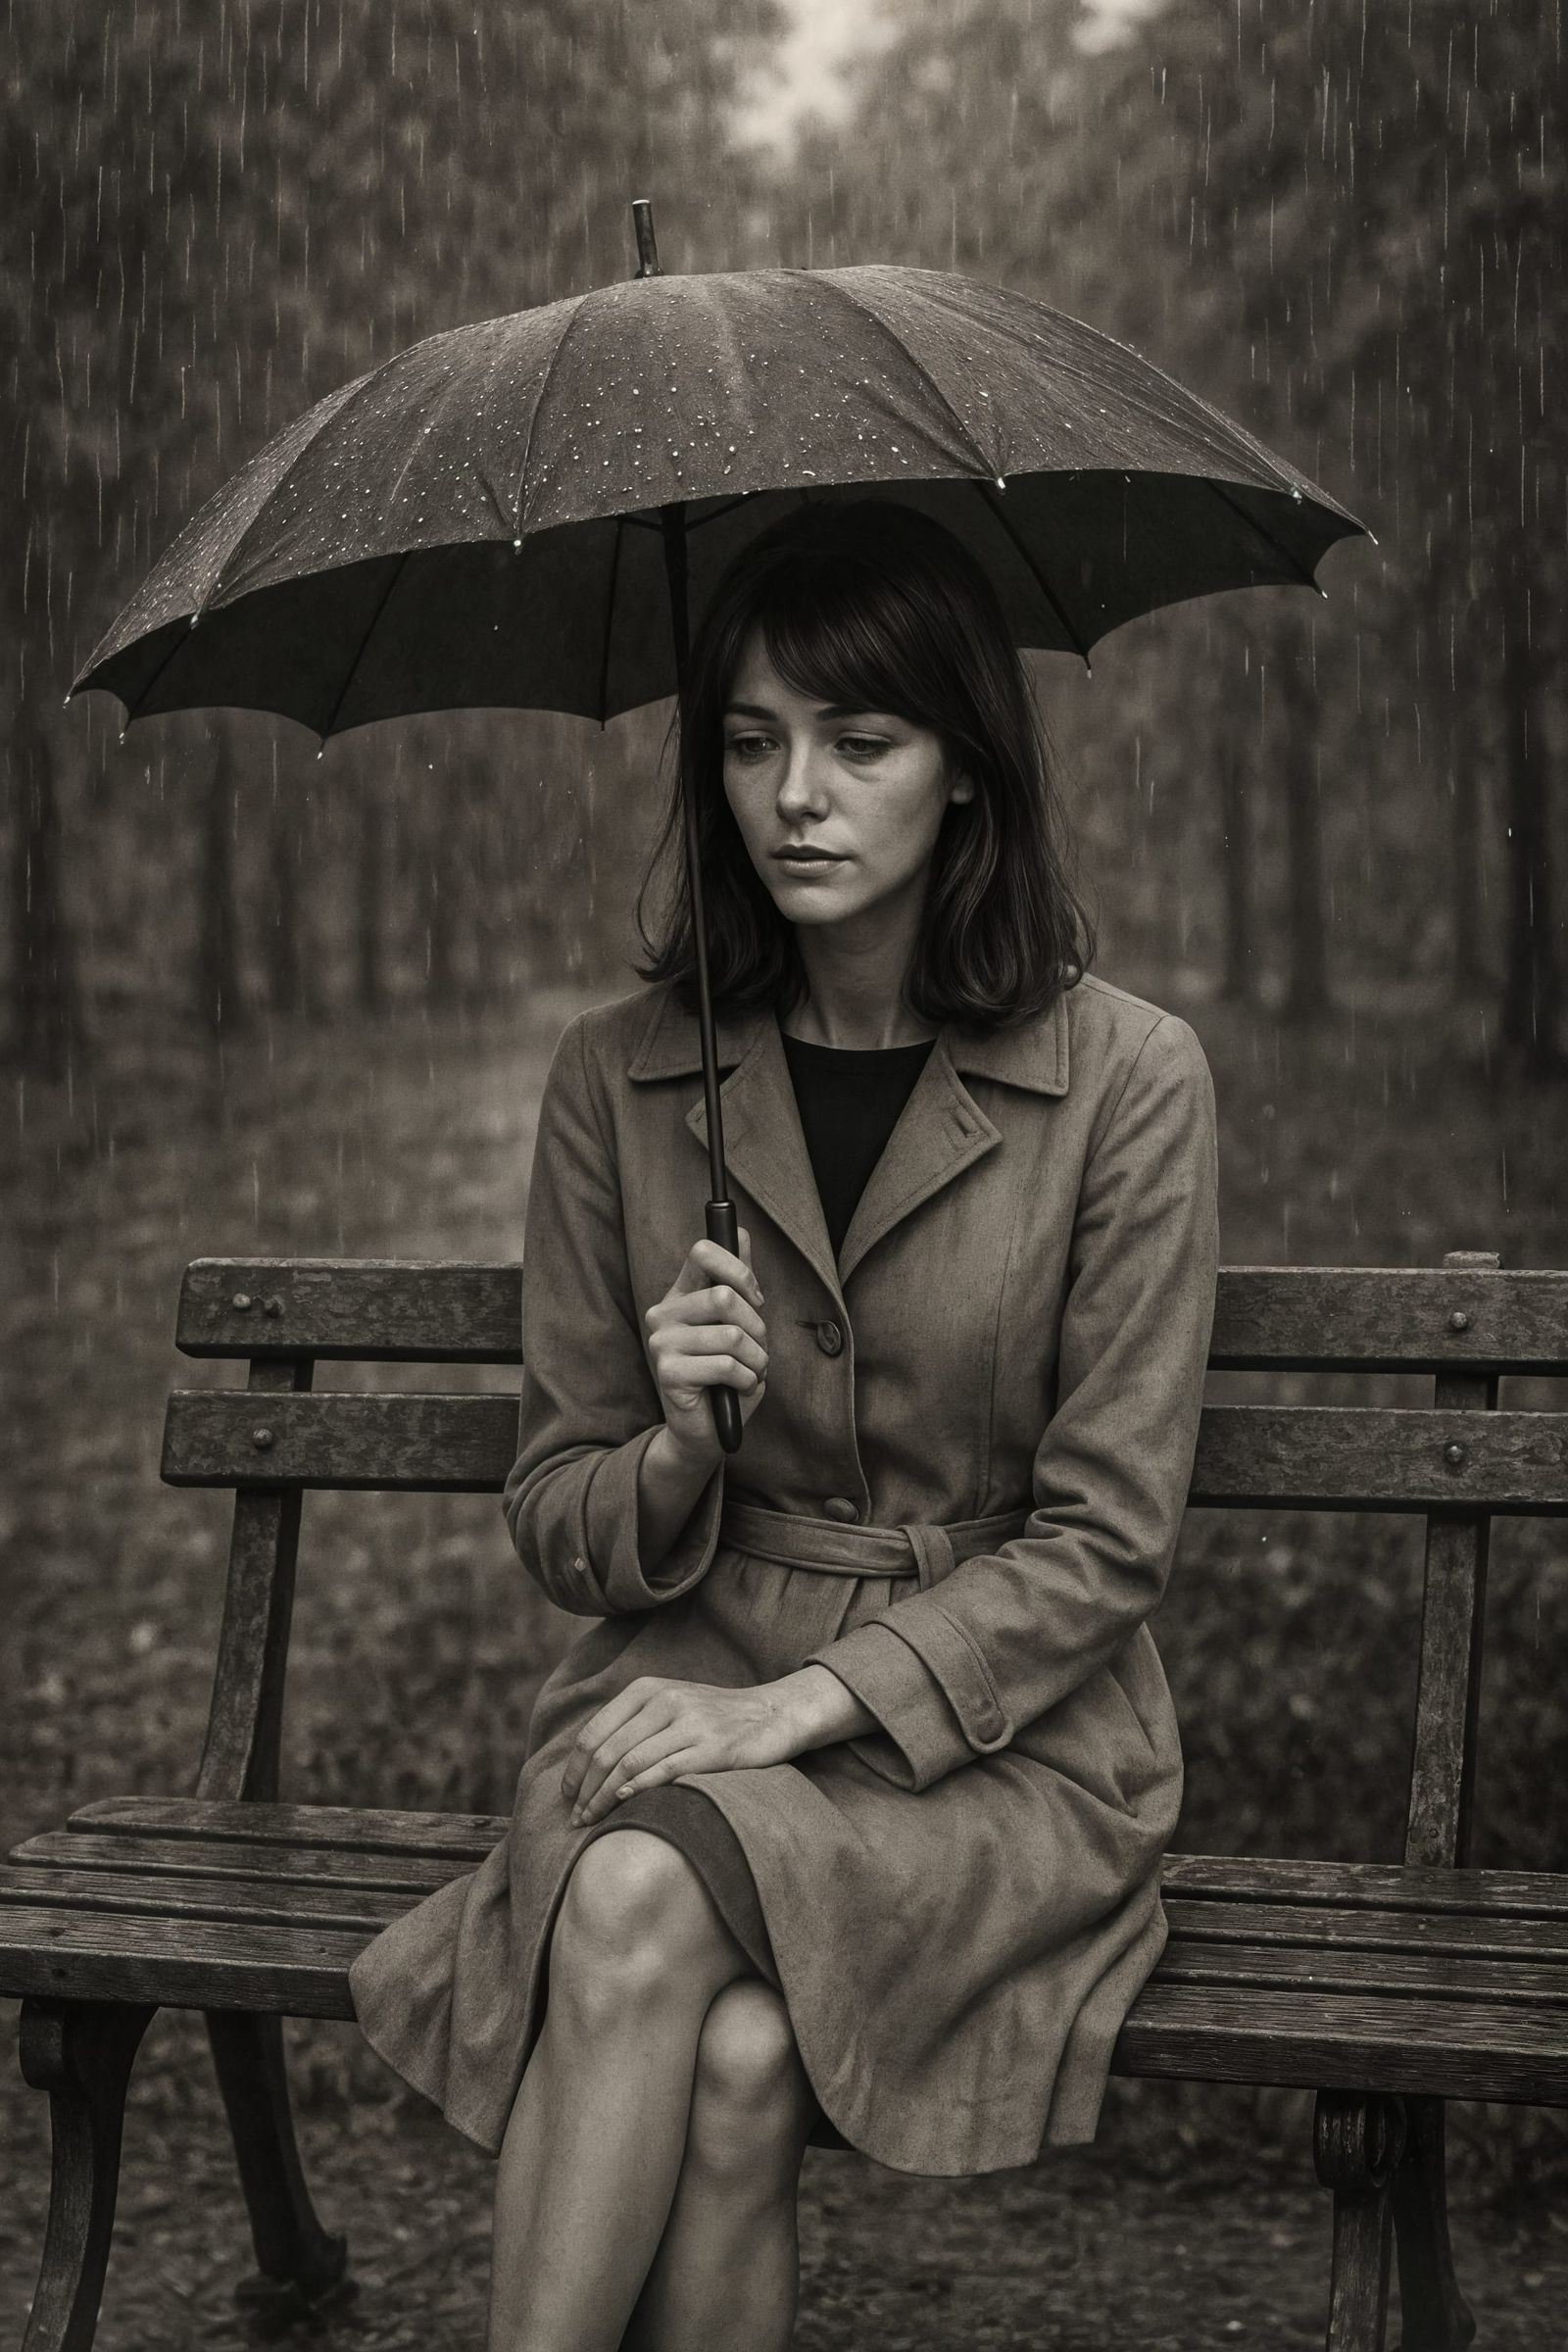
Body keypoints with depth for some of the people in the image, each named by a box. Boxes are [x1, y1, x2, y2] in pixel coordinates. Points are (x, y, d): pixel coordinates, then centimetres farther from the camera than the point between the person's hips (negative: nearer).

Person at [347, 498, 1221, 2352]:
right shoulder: (618, 1075, 3)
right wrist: (674, 1454, -16)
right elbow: (553, 1524, 7)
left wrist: (805, 1699, -16)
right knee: (733, 2064, -30)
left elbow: (1104, 1536, -5)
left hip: (996, 1742, -2)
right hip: (677, 1699, 2)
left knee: (647, 1896, -31)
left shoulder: (1127, 1080, -5)